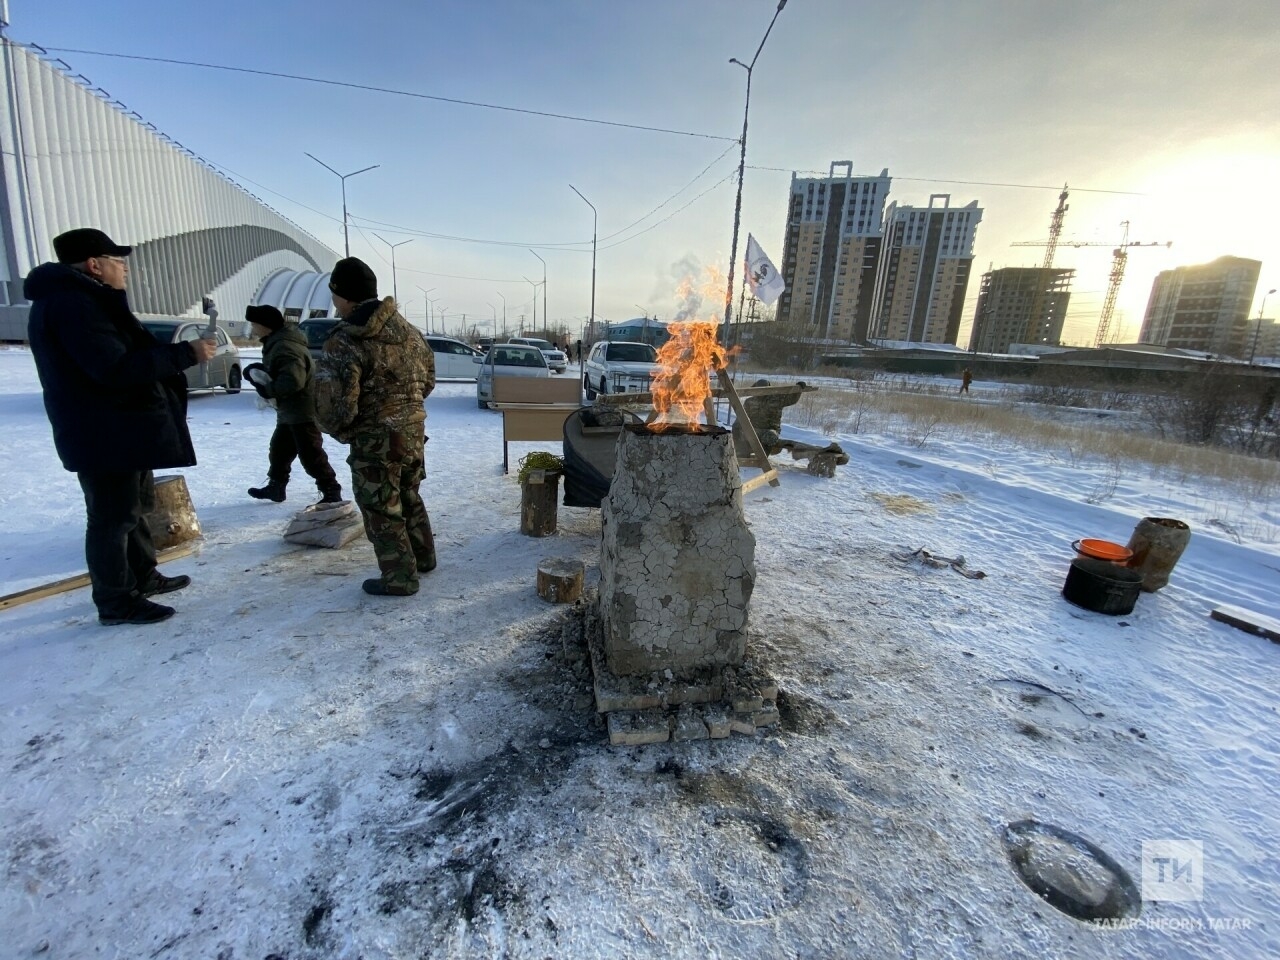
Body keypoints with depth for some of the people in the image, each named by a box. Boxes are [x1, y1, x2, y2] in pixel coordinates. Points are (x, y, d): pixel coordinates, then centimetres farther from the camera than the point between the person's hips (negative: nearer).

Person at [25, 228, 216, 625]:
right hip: (104, 436, -11)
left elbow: (124, 354, 18)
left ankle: (143, 576, 34)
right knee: (113, 517, -3)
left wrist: (176, 354, 8)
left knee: (133, 507, 20)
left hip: (121, 430, 11)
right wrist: (185, 353, -24)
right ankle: (116, 601, 8)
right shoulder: (71, 304, -18)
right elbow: (116, 368, -27)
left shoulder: (84, 300, 17)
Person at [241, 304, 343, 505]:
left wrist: (267, 389, -17)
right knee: (278, 450, 21)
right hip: (291, 411, 11)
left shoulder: (284, 347, -22)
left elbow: (293, 380, -31)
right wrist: (259, 375, 0)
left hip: (303, 412, -11)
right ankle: (275, 487, 36)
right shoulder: (276, 343, 13)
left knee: (311, 456, -8)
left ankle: (332, 493, -2)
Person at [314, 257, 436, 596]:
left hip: (375, 440, -7)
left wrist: (341, 431, -1)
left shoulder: (343, 342, -20)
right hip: (413, 431, 8)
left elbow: (333, 406, -22)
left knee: (381, 510, 7)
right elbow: (428, 376, 14)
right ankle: (424, 557, 37)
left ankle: (400, 578, 18)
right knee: (409, 497, 23)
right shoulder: (406, 328, 3)